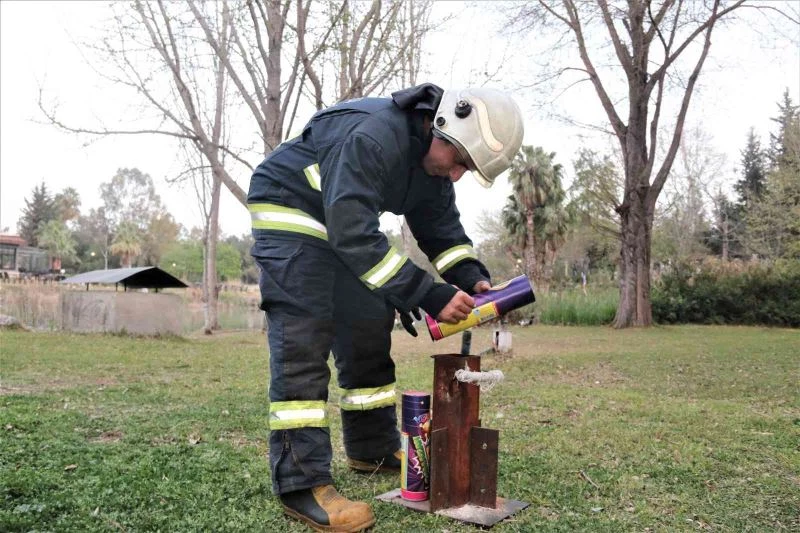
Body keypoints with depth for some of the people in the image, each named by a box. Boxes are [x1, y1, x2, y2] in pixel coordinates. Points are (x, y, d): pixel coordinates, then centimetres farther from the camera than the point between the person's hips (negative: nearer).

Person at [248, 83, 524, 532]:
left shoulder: (435, 160, -5)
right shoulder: (372, 137, -34)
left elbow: (443, 229, 3)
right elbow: (353, 233, -39)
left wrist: (474, 279, -15)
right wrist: (429, 295, -39)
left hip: (346, 226, 9)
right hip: (290, 211, -9)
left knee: (368, 332, 8)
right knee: (302, 343, -17)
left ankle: (374, 449, 22)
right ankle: (301, 483, -14)